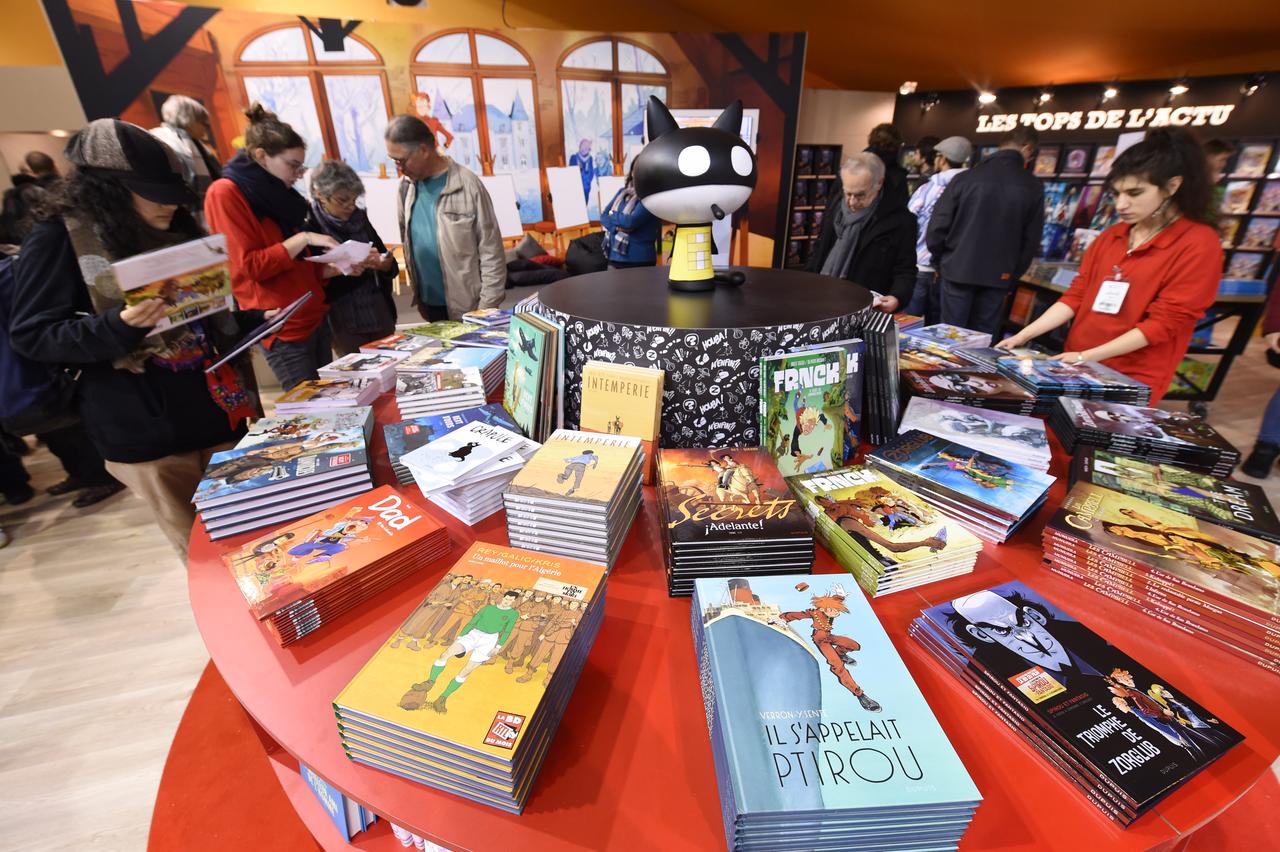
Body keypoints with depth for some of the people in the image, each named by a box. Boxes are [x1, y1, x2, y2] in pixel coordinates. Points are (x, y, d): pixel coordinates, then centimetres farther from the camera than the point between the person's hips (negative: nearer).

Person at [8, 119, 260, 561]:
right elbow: (32, 336, -9)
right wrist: (119, 327, -26)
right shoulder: (59, 240, -8)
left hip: (220, 406, 5)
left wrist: (255, 319, -1)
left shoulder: (178, 230, 9)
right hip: (145, 430, -4)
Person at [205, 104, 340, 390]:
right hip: (282, 329, -8)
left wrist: (336, 268, 3)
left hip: (315, 317, 8)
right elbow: (250, 266, -15)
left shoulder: (279, 195, 14)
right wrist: (304, 238, -16)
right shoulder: (225, 193, -8)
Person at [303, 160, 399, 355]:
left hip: (380, 312, 5)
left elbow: (391, 266, 10)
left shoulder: (359, 218, 7)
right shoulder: (308, 227, -6)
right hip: (345, 322, -4)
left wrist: (384, 263, -12)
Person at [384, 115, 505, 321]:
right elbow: (407, 243, 12)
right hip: (430, 303, 5)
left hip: (468, 307, -5)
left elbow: (491, 253, -12)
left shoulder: (467, 185, -13)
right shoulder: (406, 186, 4)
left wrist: (487, 308, -14)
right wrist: (418, 296, 11)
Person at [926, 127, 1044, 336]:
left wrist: (940, 263, 10)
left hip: (957, 271, -1)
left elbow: (937, 228, -6)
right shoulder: (1033, 189, -1)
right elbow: (1031, 241, 3)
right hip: (998, 277, 2)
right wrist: (1012, 276, 16)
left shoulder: (965, 178, -8)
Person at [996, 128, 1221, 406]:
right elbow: (1076, 296, 8)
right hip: (1077, 367, 5)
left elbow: (1163, 323, -13)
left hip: (1131, 381, -5)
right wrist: (1024, 335, -5)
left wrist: (1086, 356, -19)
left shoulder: (1199, 244, -9)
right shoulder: (1110, 236, 9)